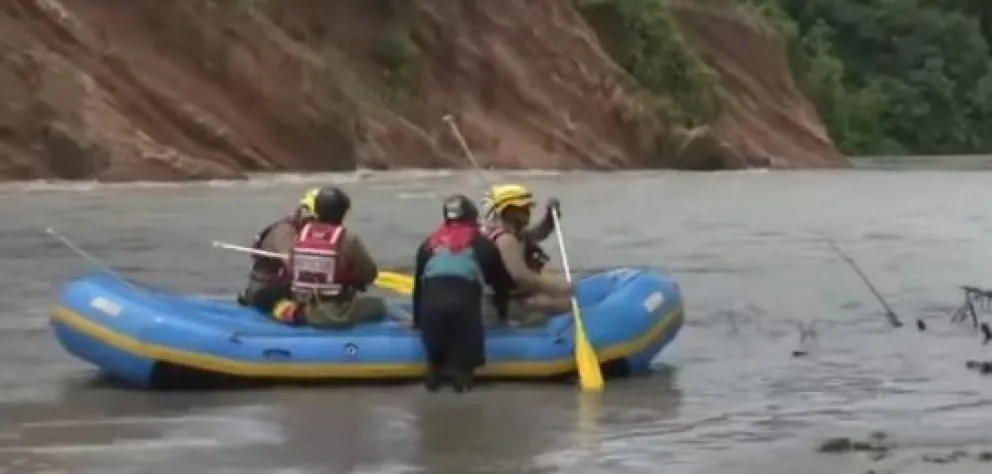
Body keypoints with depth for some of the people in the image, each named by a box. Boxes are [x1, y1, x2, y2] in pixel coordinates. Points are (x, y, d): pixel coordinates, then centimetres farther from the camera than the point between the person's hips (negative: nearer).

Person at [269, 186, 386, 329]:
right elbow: (369, 273, -5)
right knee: (377, 305, 16)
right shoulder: (348, 239, -15)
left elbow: (290, 272, 9)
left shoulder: (301, 235, -1)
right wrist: (353, 281, 16)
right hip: (338, 315, -5)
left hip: (304, 312, 5)